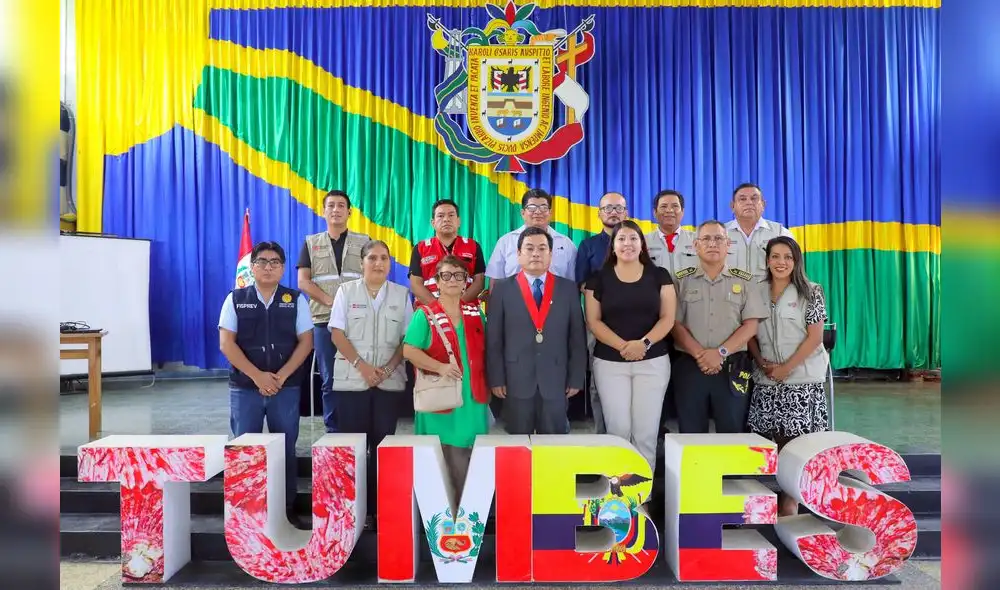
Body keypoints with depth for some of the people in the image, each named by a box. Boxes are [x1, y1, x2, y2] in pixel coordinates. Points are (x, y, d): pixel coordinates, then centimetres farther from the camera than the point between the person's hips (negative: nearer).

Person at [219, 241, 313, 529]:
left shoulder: (295, 300, 3)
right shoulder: (236, 299, 3)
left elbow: (305, 341, -1)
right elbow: (226, 343, -3)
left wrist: (280, 376, -11)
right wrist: (257, 375, -12)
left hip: (287, 387, 0)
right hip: (245, 387, 0)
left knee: (285, 449, 5)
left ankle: (287, 509, 15)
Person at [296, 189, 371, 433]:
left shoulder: (364, 242, 10)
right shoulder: (311, 243, 12)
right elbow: (303, 282, 3)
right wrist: (331, 301, -11)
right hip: (324, 321, 1)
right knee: (329, 380, 4)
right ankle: (333, 431, 13)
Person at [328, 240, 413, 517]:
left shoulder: (401, 294, 8)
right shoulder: (346, 291, 5)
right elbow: (337, 333, -2)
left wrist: (388, 369, -8)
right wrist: (361, 365, -12)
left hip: (389, 380, 1)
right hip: (351, 379, -1)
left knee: (382, 443, 3)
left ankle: (379, 506, 11)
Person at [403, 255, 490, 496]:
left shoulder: (475, 312, 11)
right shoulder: (425, 314, -3)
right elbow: (409, 350, -10)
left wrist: (487, 385, 8)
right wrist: (440, 367, -21)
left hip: (473, 399, 4)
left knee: (469, 462, 9)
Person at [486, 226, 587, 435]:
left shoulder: (568, 289, 5)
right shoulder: (503, 289, 1)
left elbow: (577, 337, 4)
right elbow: (493, 339, 0)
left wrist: (576, 378, 1)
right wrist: (496, 379, -4)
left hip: (555, 382, 1)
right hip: (516, 381, -1)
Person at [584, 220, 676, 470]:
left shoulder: (659, 275, 5)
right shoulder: (599, 279, 4)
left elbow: (668, 318, 1)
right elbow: (593, 321, 0)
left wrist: (644, 343, -16)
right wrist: (621, 346, -15)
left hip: (653, 361, 0)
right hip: (609, 362, 0)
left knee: (646, 430, 2)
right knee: (618, 428, 0)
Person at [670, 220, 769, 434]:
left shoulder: (744, 281, 7)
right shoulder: (681, 280, 6)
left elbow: (751, 325, 0)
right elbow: (675, 324, 0)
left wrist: (721, 352, -12)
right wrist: (700, 354, -13)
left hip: (733, 368, 0)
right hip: (690, 366, 0)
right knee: (691, 436, 6)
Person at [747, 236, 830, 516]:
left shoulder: (810, 292, -1)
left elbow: (815, 337, -7)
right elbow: (750, 333, 11)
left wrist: (787, 367, -13)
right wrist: (761, 362, -6)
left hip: (802, 379, -3)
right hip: (766, 380, 3)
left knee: (795, 440, -1)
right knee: (774, 439, 5)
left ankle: (790, 499, 11)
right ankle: (774, 495, 17)